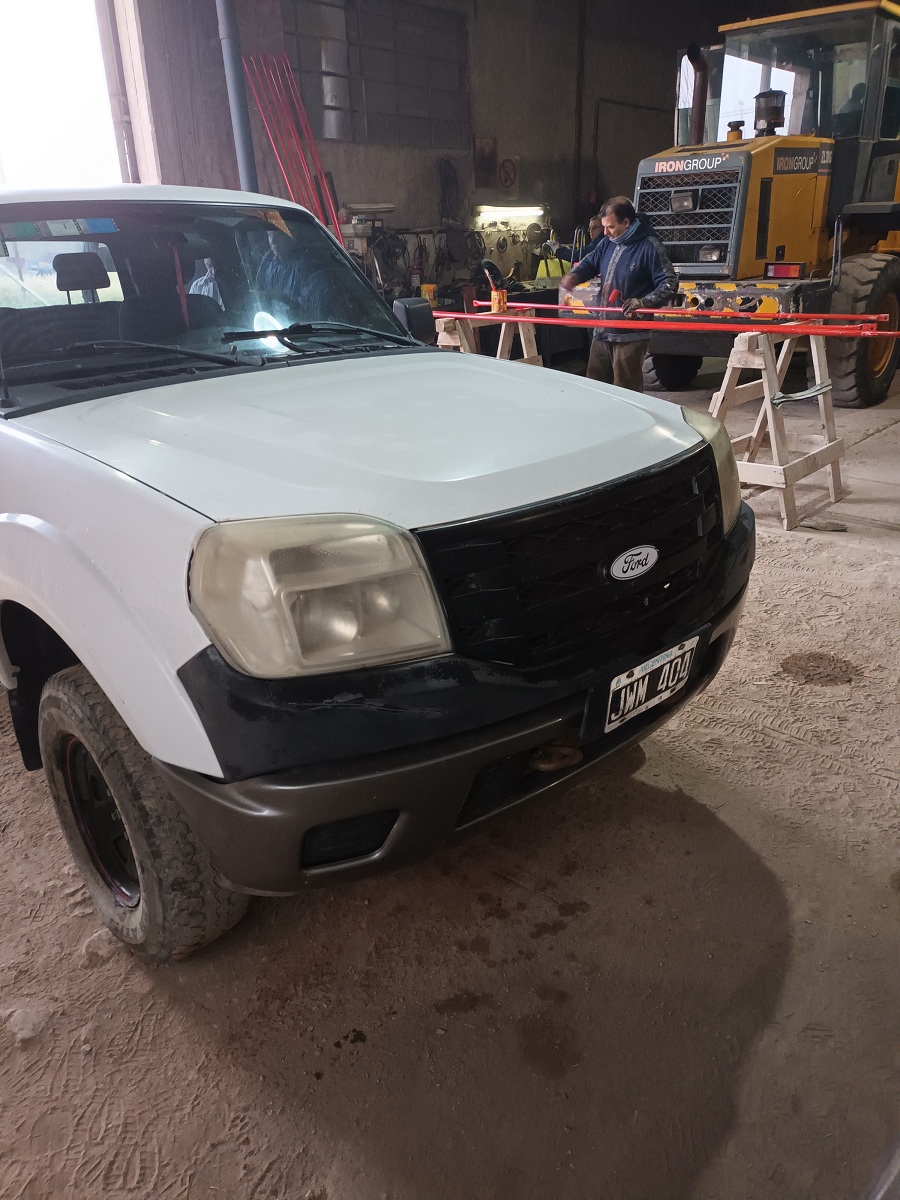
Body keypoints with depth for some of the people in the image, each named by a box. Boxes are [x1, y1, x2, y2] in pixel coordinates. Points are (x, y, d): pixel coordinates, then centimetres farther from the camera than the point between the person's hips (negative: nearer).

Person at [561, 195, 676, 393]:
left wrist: (644, 302, -29)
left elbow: (669, 284, -13)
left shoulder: (649, 247, -12)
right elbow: (589, 263, 22)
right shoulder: (608, 242, 9)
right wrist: (574, 275, -1)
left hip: (630, 335, -8)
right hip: (602, 331, 8)